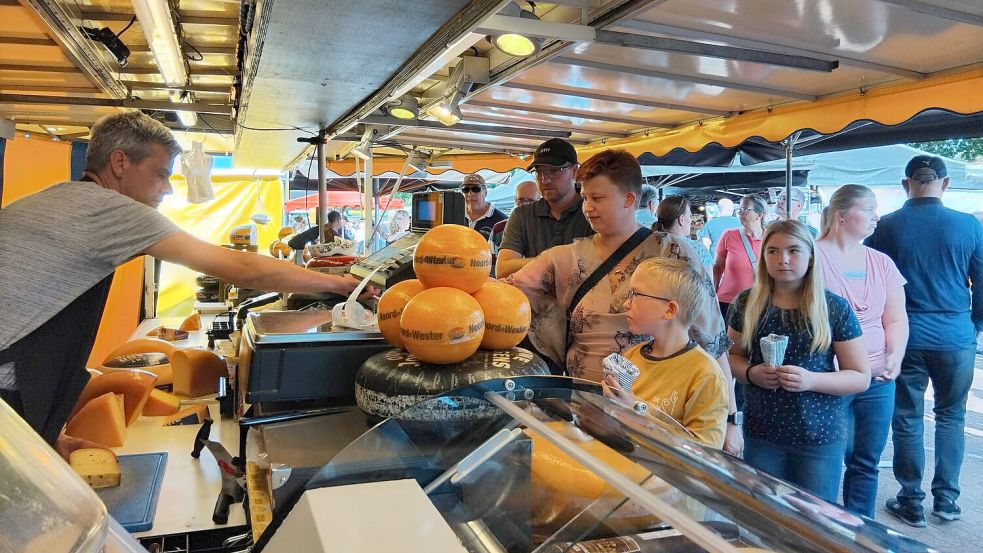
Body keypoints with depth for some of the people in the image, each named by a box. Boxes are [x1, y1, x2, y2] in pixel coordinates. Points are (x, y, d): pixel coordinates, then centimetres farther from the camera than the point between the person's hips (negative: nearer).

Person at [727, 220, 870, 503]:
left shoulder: (835, 309, -6)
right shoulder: (747, 304, 0)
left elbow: (861, 378, -3)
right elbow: (733, 355, 11)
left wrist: (811, 380, -20)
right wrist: (751, 373, -11)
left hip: (819, 437, -1)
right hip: (761, 434, 2)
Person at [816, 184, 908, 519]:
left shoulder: (882, 263, 11)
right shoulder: (814, 257, -7)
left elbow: (896, 319, 13)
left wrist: (895, 355, -4)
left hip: (878, 381, 6)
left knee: (866, 463, 13)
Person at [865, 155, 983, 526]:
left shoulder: (885, 227, -6)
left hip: (905, 338, -1)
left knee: (907, 420, 8)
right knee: (951, 416, 16)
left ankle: (911, 502, 17)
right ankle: (946, 498, 23)